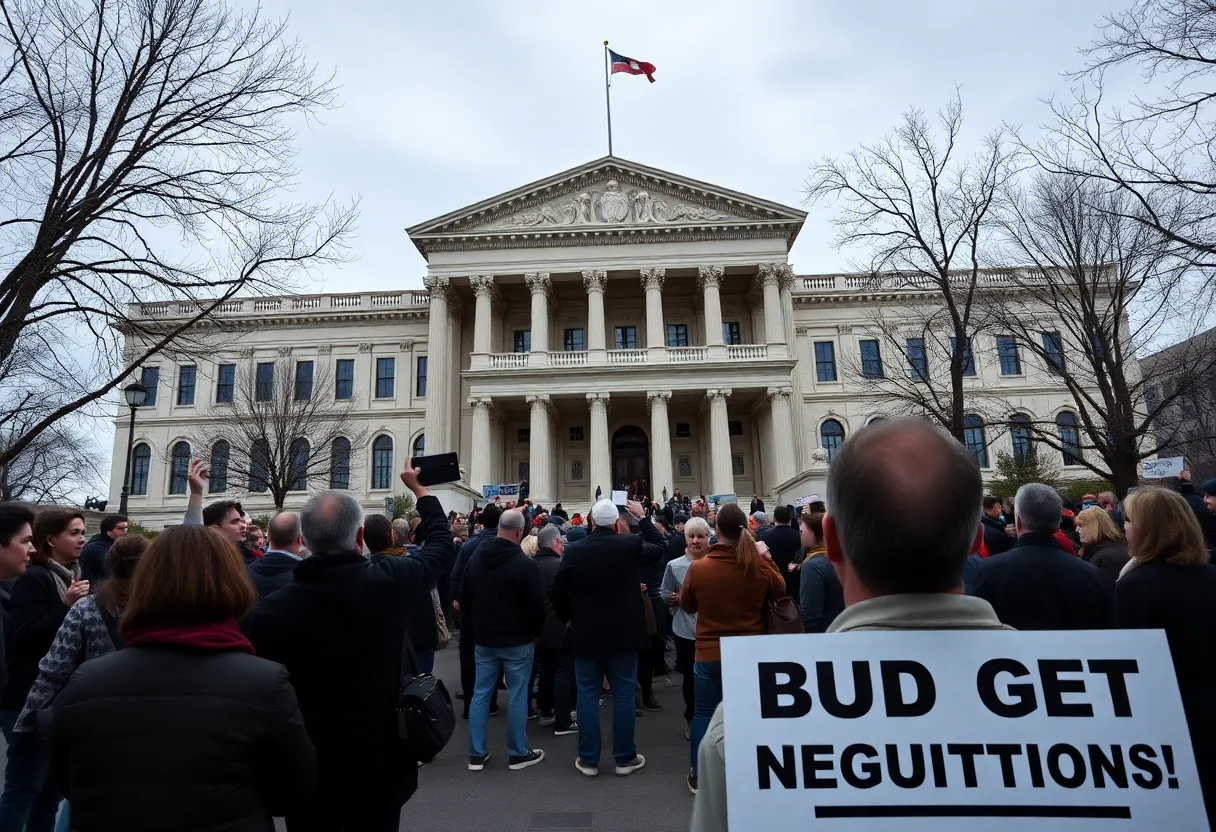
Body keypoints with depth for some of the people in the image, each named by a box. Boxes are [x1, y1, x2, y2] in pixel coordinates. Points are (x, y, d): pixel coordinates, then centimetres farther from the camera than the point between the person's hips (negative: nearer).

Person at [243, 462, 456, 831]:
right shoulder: (389, 580, -16)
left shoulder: (268, 610, -17)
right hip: (379, 766, 1)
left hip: (306, 771, 0)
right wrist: (418, 488, 18)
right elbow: (441, 545, 3)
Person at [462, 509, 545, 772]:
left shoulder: (476, 559, 0)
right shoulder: (525, 563, -19)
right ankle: (518, 754, 15)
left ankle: (476, 754, 18)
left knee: (480, 694, 12)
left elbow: (464, 599, 10)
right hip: (517, 641, -5)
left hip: (483, 639, 5)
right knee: (517, 696, 5)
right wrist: (537, 631, 4)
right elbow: (536, 605, -15)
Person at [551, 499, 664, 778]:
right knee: (623, 695, 9)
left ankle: (588, 759, 16)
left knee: (587, 695, 9)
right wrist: (642, 518, 15)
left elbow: (557, 592, -4)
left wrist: (570, 618, 12)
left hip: (586, 634, 1)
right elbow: (659, 548, 9)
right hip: (623, 633, 0)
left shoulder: (573, 550, -9)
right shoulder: (631, 544, -12)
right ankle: (625, 758, 18)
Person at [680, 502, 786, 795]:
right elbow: (781, 591, 9)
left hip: (709, 655, -1)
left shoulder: (698, 567, -15)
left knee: (704, 714, 13)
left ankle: (698, 777, 25)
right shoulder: (760, 567, -13)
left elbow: (686, 606, 3)